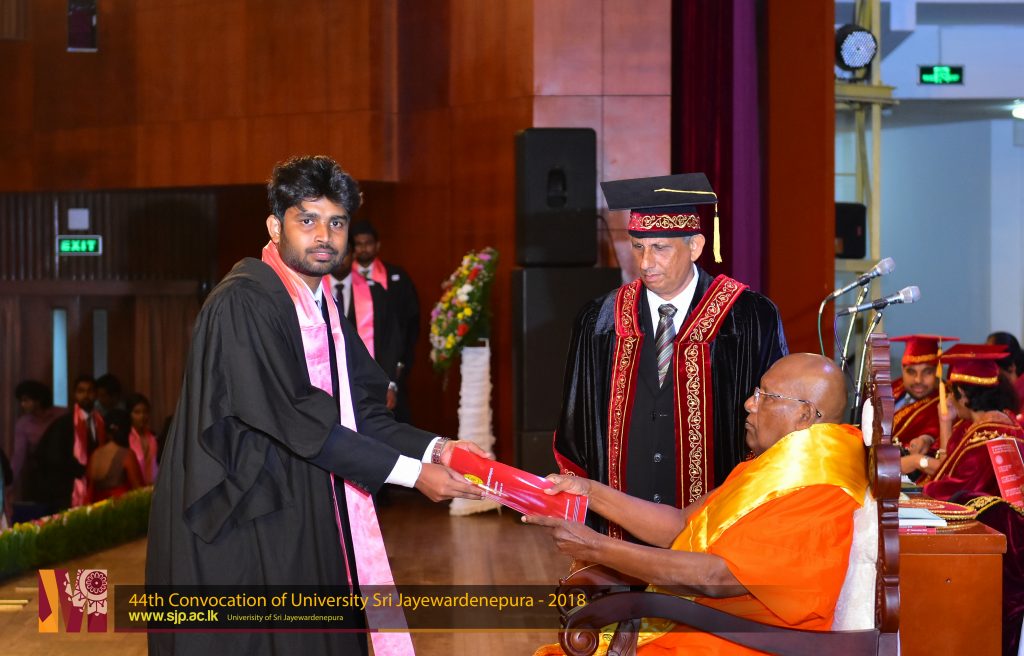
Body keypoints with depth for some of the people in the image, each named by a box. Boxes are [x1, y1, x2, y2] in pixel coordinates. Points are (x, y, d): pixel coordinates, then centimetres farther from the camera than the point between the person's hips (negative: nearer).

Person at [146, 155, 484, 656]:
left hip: (305, 530, 8)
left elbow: (358, 411, 7)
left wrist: (434, 448, -10)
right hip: (244, 535, -8)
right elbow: (298, 422, -21)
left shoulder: (322, 309, 12)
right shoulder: (242, 304, -16)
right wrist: (411, 473, -20)